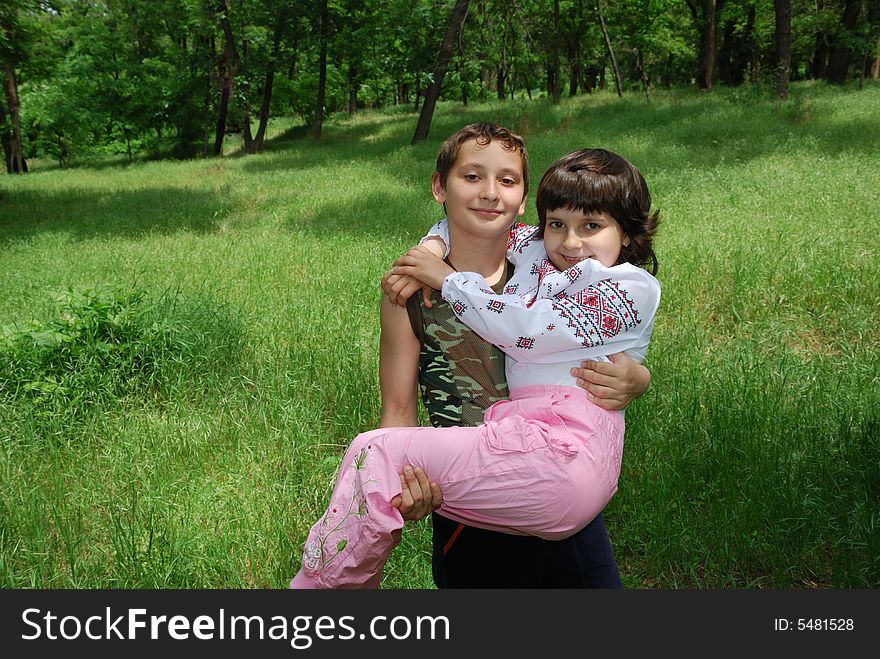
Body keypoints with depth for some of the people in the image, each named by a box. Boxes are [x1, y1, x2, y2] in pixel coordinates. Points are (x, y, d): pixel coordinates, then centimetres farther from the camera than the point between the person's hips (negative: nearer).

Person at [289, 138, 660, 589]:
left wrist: (447, 279, -3)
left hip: (559, 450, -8)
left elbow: (529, 330, -11)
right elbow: (467, 220, 32)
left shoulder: (632, 287, -3)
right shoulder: (537, 251, 18)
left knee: (377, 454, -11)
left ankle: (319, 580, 4)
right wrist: (430, 254, 11)